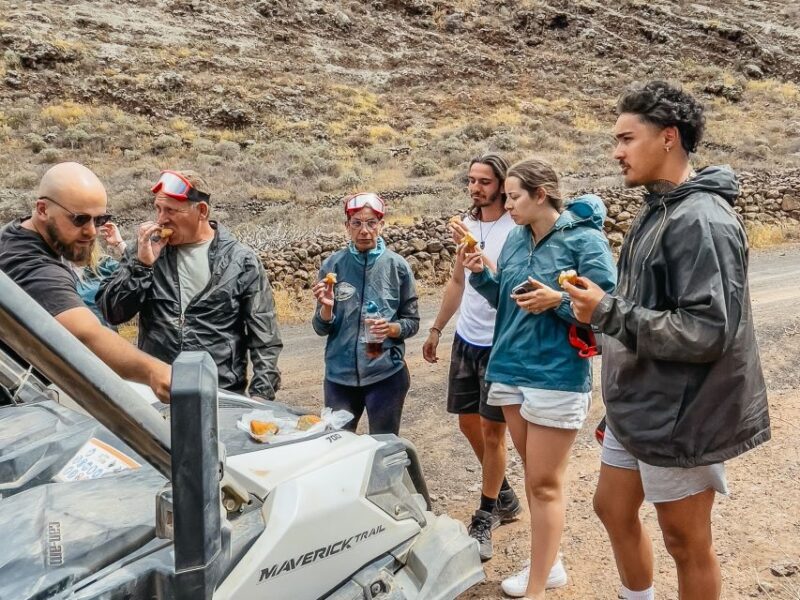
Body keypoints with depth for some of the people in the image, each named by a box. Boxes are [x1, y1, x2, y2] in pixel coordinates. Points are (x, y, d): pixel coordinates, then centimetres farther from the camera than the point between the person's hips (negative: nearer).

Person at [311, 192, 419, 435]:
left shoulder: (397, 266, -5)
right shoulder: (333, 265, -3)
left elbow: (412, 322, 1)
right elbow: (322, 329, 0)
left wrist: (391, 328, -18)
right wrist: (326, 306, -19)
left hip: (386, 374, -1)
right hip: (340, 375, 1)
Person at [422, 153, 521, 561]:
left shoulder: (515, 228, -13)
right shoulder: (468, 224, 8)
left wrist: (474, 249, -31)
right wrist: (436, 329, 20)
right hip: (465, 339, 7)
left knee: (492, 430, 1)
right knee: (468, 422, 15)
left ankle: (485, 519, 17)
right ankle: (504, 494, 36)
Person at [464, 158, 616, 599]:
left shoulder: (584, 239, -13)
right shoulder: (515, 238, 5)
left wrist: (558, 301, -26)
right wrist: (481, 275, -6)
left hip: (556, 376, -7)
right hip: (510, 369, 7)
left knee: (545, 483, 3)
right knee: (533, 475, 19)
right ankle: (547, 564, 38)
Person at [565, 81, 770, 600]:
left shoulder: (701, 221, -21)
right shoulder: (659, 208, 8)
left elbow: (708, 332, -27)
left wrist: (608, 312, -24)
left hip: (680, 416, -9)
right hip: (638, 408, 9)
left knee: (687, 543, 10)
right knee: (614, 510, 21)